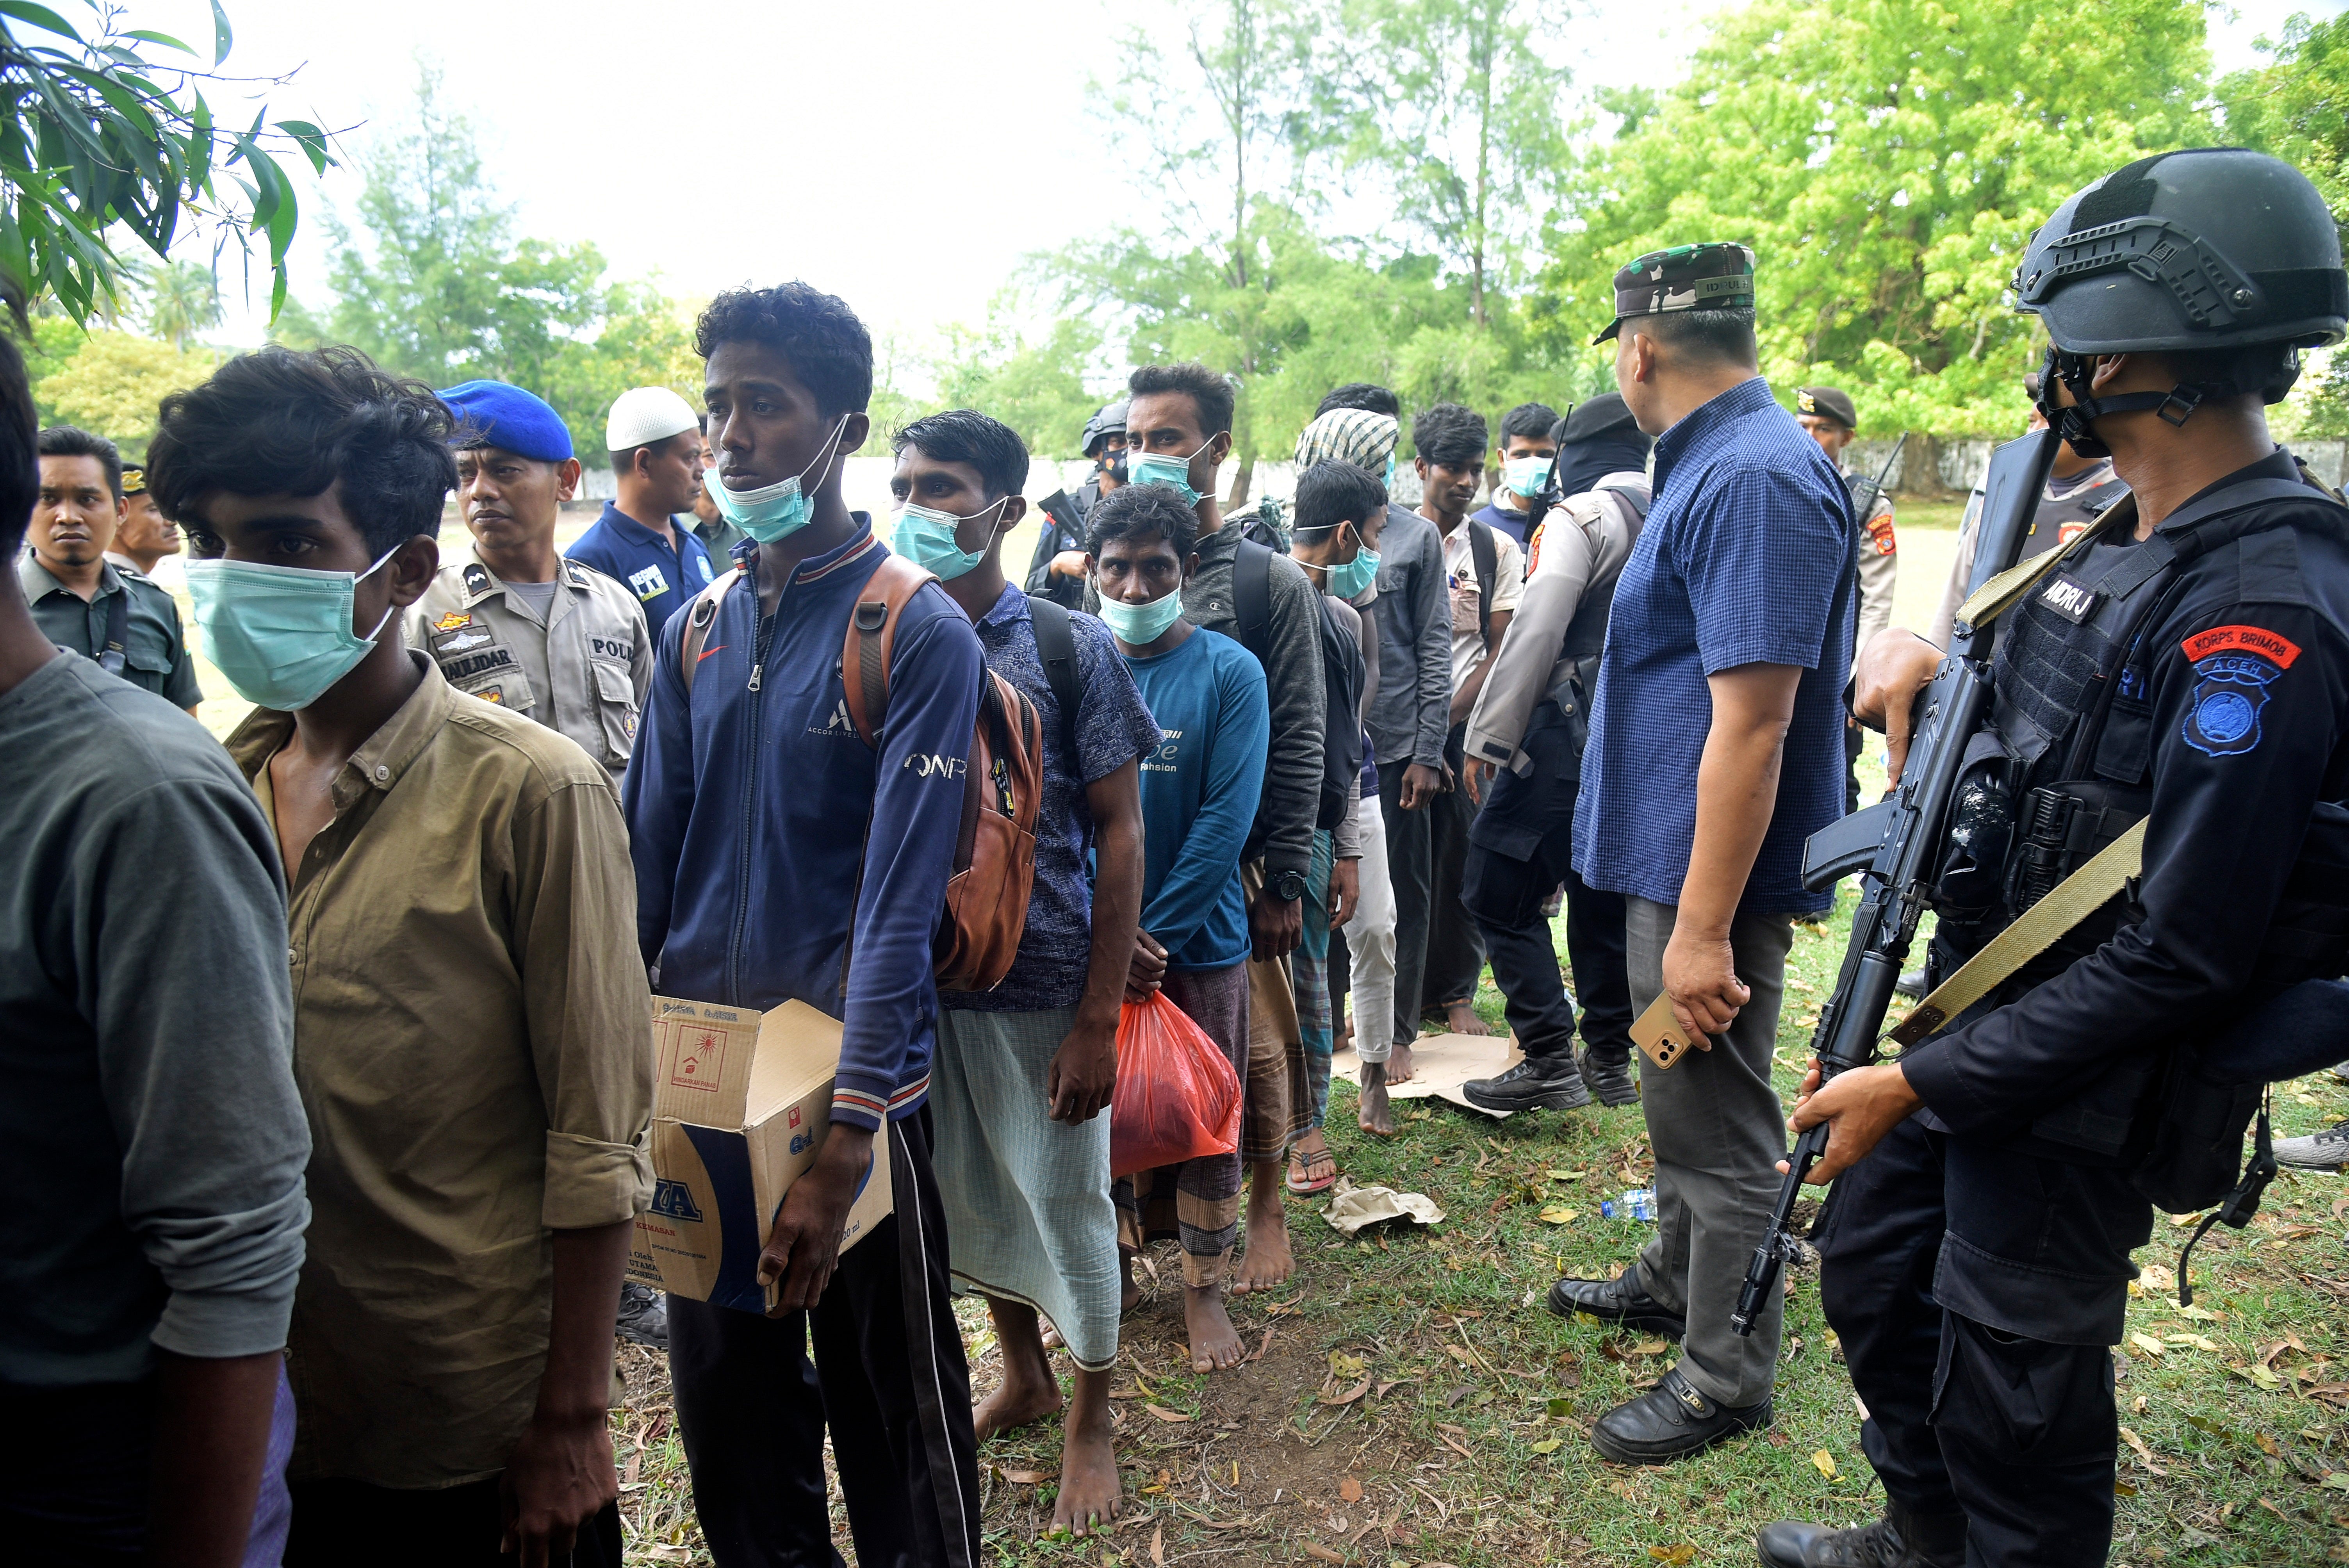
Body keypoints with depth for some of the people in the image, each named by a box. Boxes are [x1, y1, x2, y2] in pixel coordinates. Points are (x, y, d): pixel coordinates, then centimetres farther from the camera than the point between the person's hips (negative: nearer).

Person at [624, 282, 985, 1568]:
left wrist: (842, 1142, -23)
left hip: (856, 1092, -5)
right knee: (727, 1416, 20)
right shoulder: (695, 634, 6)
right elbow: (644, 868, 8)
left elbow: (900, 904, -19)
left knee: (897, 1431, 11)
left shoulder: (919, 634, -12)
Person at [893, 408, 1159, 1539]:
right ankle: (1022, 1378, 43)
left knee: (1065, 1202, 9)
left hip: (1043, 987, -3)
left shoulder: (1070, 649, -8)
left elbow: (1120, 834, -7)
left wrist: (1098, 1019, -11)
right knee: (964, 1198, 18)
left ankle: (1091, 1422, 32)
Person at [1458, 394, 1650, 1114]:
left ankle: (1549, 1061, -4)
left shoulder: (1580, 518, -9)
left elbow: (1534, 635, -17)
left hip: (1570, 731, -8)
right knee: (1604, 895, 15)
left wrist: (1489, 738, -14)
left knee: (1501, 891, -2)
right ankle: (1610, 1060, 23)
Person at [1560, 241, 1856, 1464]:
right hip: (1671, 858, 10)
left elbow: (1752, 728, -27)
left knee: (1718, 1127, 5)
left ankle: (1724, 1377, 22)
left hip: (1712, 876, -10)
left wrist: (1705, 927, -26)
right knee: (1681, 1100, 24)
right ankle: (1676, 1281, 44)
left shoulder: (1756, 479, -22)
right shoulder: (1713, 465, 11)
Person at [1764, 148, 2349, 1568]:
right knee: (1873, 1270, 24)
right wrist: (1928, 660, -2)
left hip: (2078, 1080, -9)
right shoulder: (2131, 538, 4)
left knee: (2012, 1393, 9)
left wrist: (1923, 1084, -21)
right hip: (1971, 1004, 10)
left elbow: (2178, 956, -26)